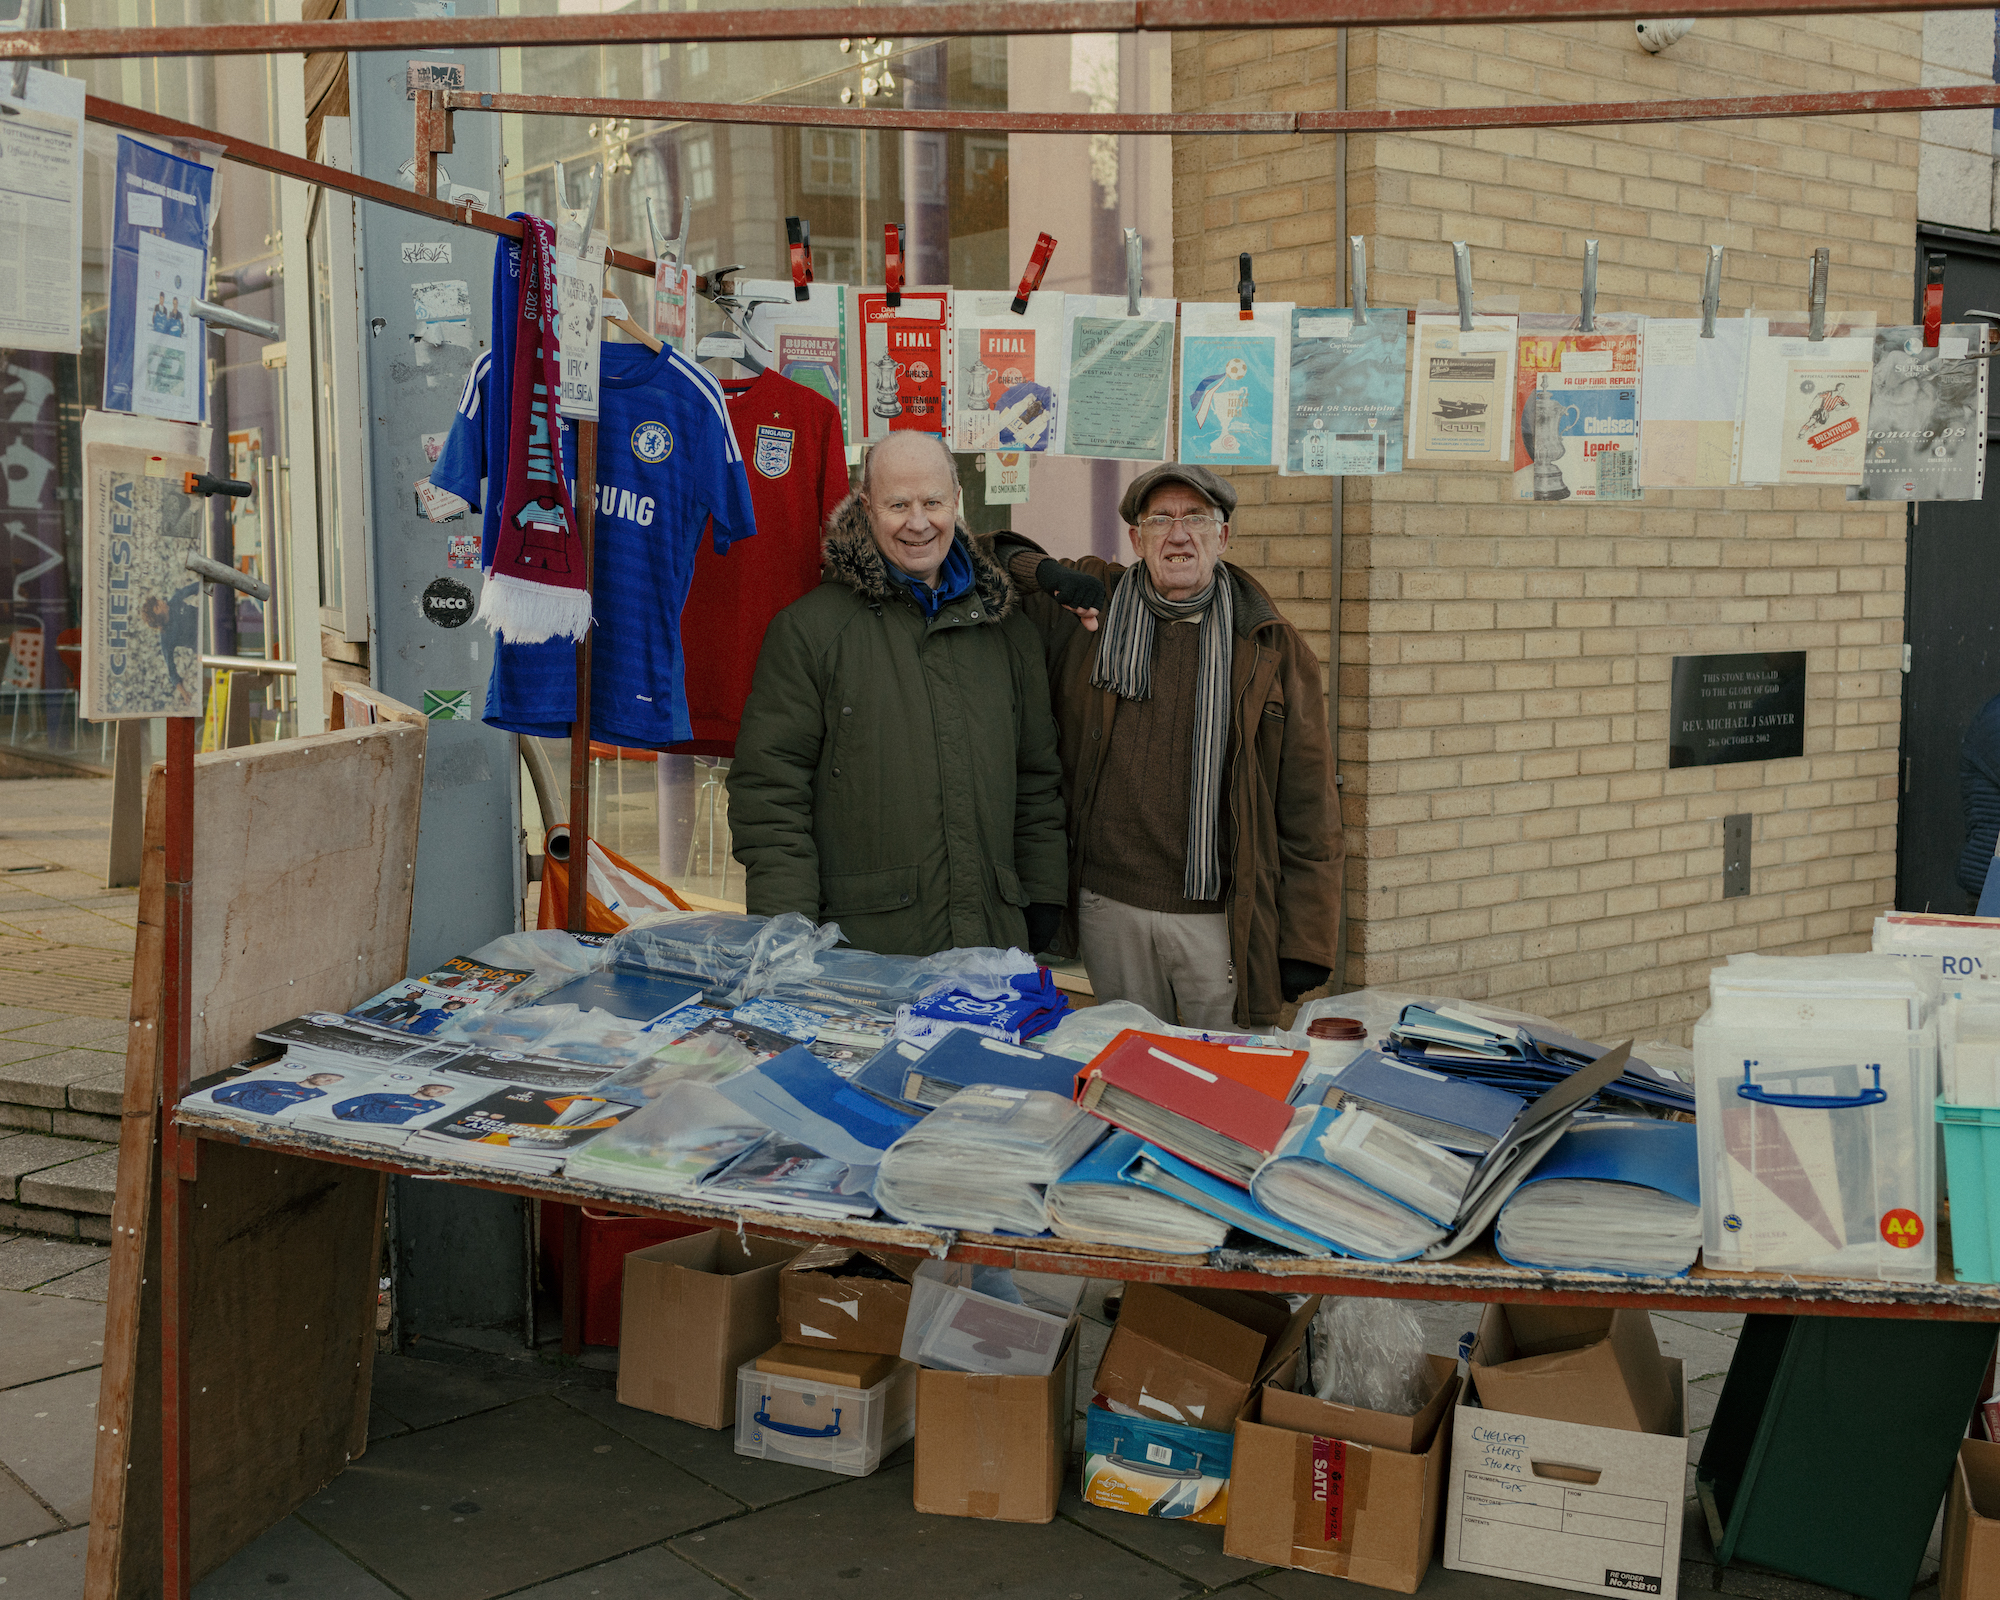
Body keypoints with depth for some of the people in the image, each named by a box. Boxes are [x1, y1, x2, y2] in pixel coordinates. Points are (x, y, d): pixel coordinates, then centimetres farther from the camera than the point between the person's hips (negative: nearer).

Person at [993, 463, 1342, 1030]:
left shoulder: (1272, 647, 1)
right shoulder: (1086, 606, 5)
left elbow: (1307, 805, 0)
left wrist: (1306, 940, -4)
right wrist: (1045, 573, -8)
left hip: (1223, 919, -2)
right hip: (1109, 907, 2)